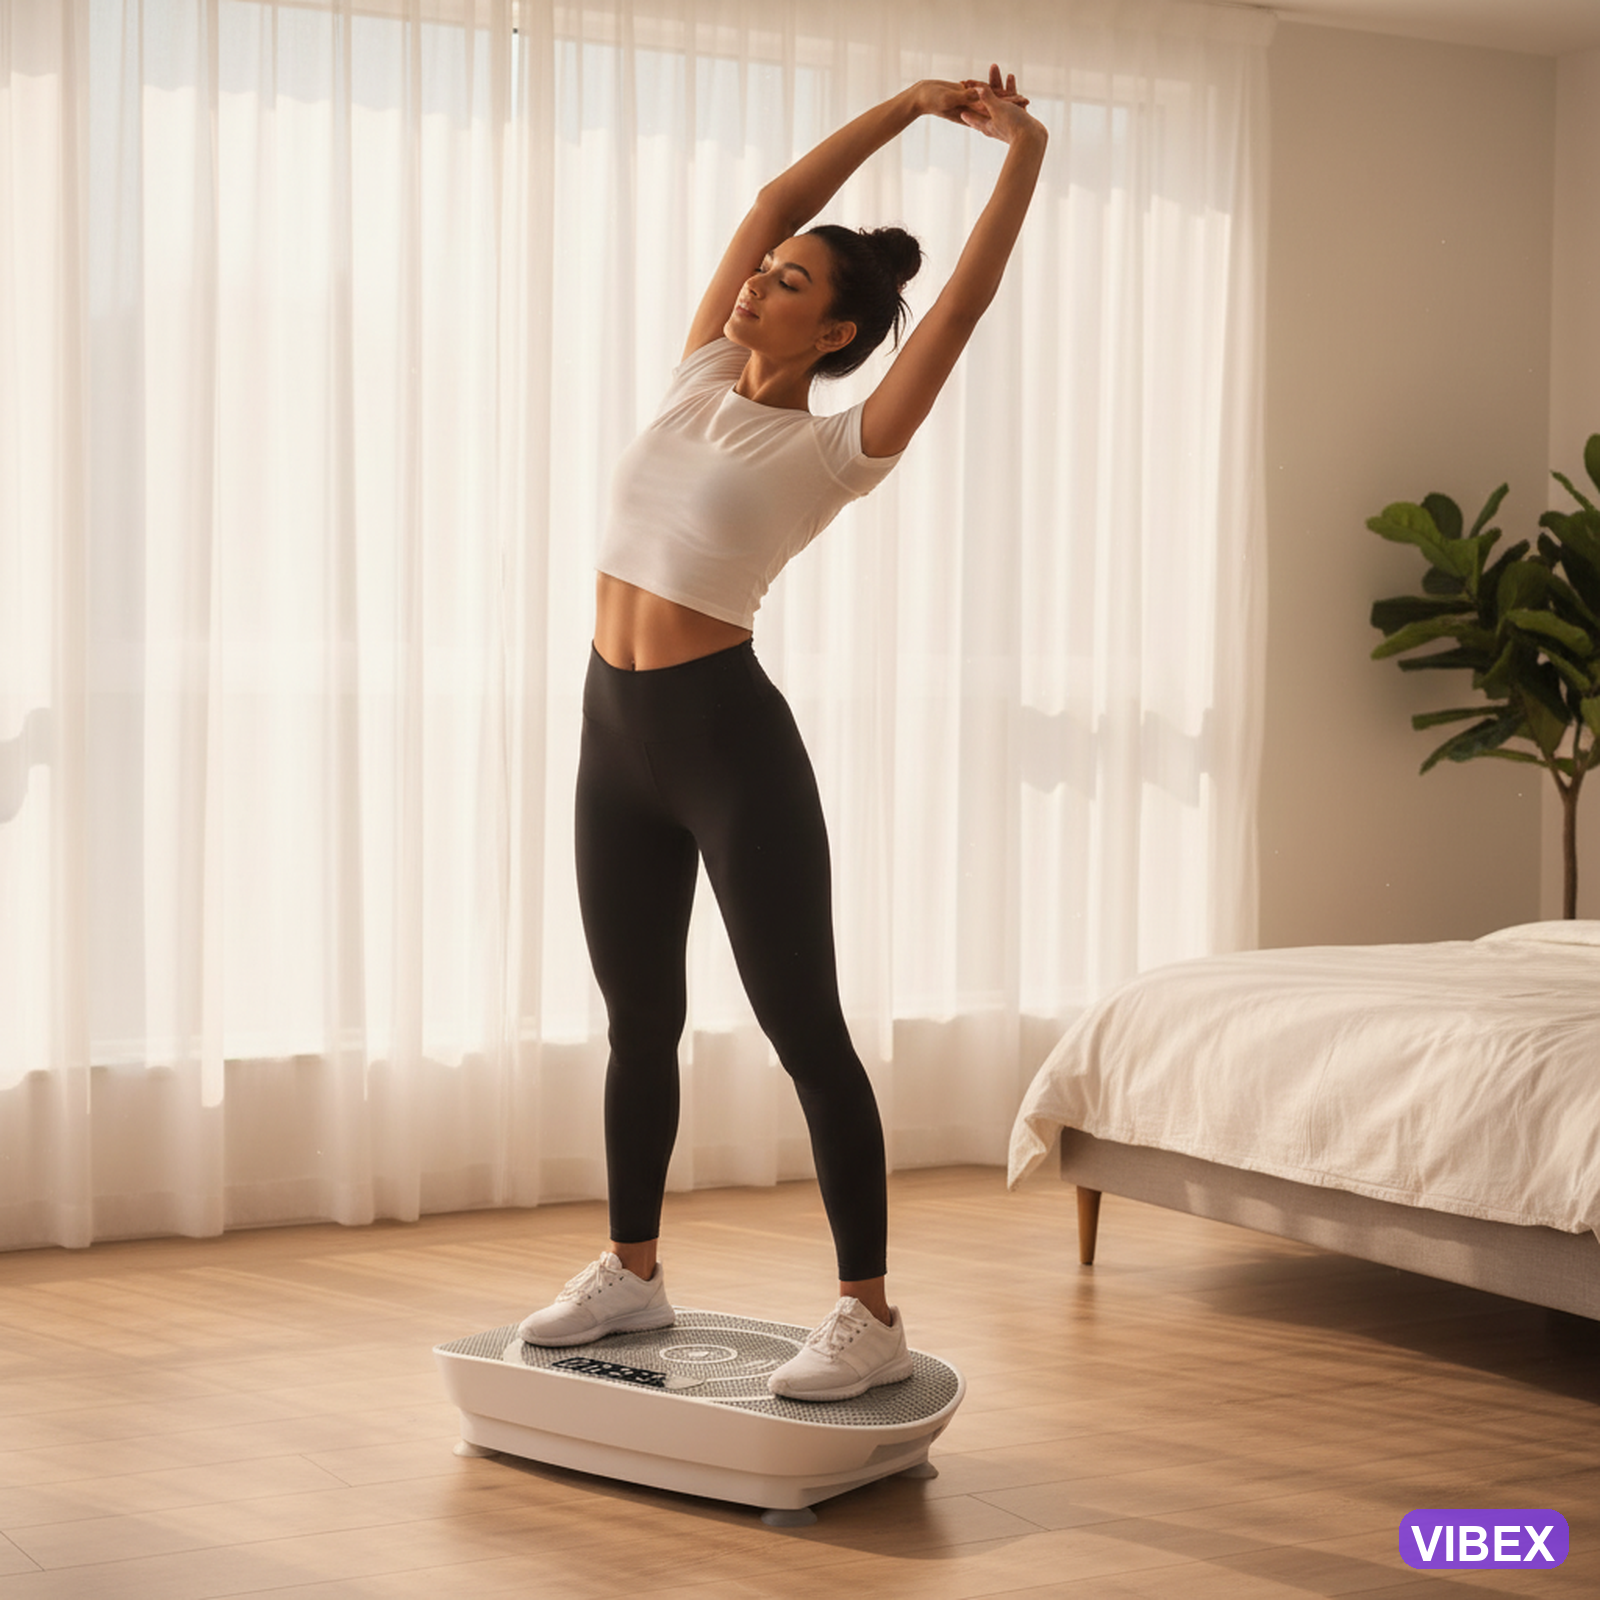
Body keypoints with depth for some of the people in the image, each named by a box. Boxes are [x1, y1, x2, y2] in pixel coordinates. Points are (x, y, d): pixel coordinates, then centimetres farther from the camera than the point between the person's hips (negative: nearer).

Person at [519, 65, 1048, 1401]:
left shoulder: (838, 450, -5)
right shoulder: (700, 380, 10)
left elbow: (967, 302, -11)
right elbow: (775, 200, 11)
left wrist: (1023, 154, -11)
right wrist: (906, 104, 11)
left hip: (729, 737, -7)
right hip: (617, 734, 7)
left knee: (803, 1027, -4)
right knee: (640, 1019, 15)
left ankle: (872, 1318, 1)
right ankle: (633, 1274, 29)